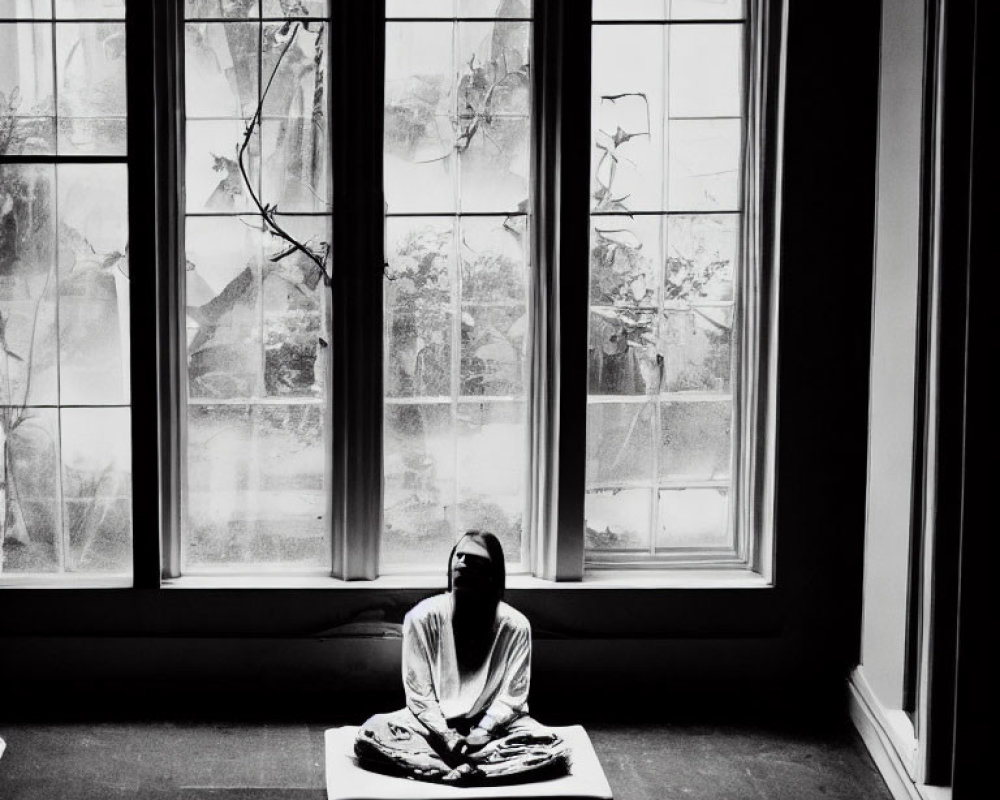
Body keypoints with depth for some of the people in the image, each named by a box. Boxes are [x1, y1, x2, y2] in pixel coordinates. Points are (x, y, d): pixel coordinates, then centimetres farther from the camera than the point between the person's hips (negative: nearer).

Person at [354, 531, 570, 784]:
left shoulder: (515, 625, -10)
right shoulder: (422, 617, -10)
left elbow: (511, 696, -7)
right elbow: (419, 694, -9)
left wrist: (483, 732, -23)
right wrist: (444, 737, -23)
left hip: (493, 723, 0)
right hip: (434, 723, 0)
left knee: (556, 752, -28)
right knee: (369, 736, -29)